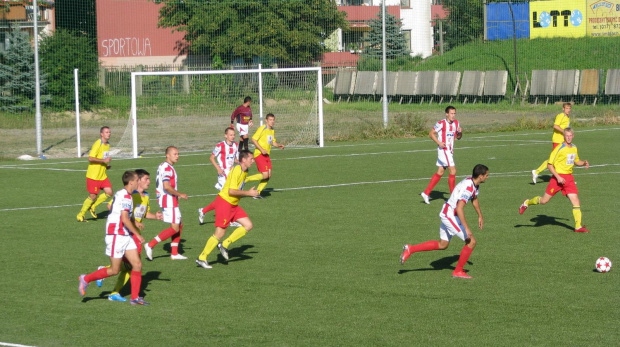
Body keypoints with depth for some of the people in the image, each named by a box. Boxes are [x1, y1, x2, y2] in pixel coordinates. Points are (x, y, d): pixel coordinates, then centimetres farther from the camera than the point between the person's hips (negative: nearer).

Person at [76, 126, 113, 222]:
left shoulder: (107, 144, 12)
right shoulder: (98, 144, -16)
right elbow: (90, 158, -23)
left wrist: (106, 165, 9)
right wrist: (104, 161, -23)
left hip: (102, 175, 8)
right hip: (93, 175, -8)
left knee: (109, 192, -3)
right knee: (93, 196, -5)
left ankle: (92, 207, 16)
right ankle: (81, 214, 14)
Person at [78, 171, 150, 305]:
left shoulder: (122, 194, 13)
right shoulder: (125, 196, -18)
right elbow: (125, 220, -22)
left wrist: (134, 223, 25)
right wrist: (137, 234, -15)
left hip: (125, 236, 10)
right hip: (116, 236, -10)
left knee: (137, 264, 2)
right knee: (115, 270, -3)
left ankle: (135, 298, 6)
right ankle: (86, 279, 13)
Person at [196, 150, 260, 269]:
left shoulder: (244, 171, 10)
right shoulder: (237, 171, -20)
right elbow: (231, 191, -25)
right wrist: (248, 193, -19)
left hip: (233, 204, 9)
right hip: (224, 202, -9)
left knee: (248, 225, 2)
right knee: (220, 233, -8)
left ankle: (225, 245, 8)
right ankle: (202, 258, 2)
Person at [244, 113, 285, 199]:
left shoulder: (272, 131, 14)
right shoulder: (262, 129, -11)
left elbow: (273, 142, 24)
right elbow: (253, 139, -15)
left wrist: (279, 145, 3)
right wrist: (262, 150, -21)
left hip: (267, 155, 8)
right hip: (259, 154, -8)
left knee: (268, 175, 1)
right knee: (265, 175, -17)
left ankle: (257, 193, 8)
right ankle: (245, 179, -4)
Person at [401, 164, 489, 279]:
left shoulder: (474, 184, 5)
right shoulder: (468, 187, -27)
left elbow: (474, 199, 27)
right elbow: (459, 208, -36)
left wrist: (480, 216, 33)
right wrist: (466, 228, -37)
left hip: (446, 214, 10)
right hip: (450, 215, -10)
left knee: (443, 244, 21)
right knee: (471, 242, -6)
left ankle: (410, 249, 22)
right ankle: (458, 271, 6)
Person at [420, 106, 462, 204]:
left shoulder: (456, 123, 7)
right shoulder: (441, 123, -14)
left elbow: (458, 137, 15)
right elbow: (431, 134, -7)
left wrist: (460, 132, -7)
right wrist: (439, 142, -19)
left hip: (450, 150, 8)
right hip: (443, 149, -8)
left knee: (440, 172, 10)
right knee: (453, 171, -10)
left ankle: (426, 193, 16)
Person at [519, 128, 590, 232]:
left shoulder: (574, 148, 9)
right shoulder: (559, 149, -13)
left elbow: (576, 161, 26)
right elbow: (549, 165, -12)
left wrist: (584, 163, 5)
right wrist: (558, 177, -19)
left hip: (569, 178, 5)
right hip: (558, 177, -5)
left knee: (576, 200, -7)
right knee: (544, 200, 1)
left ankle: (578, 226, -5)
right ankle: (527, 203, 30)